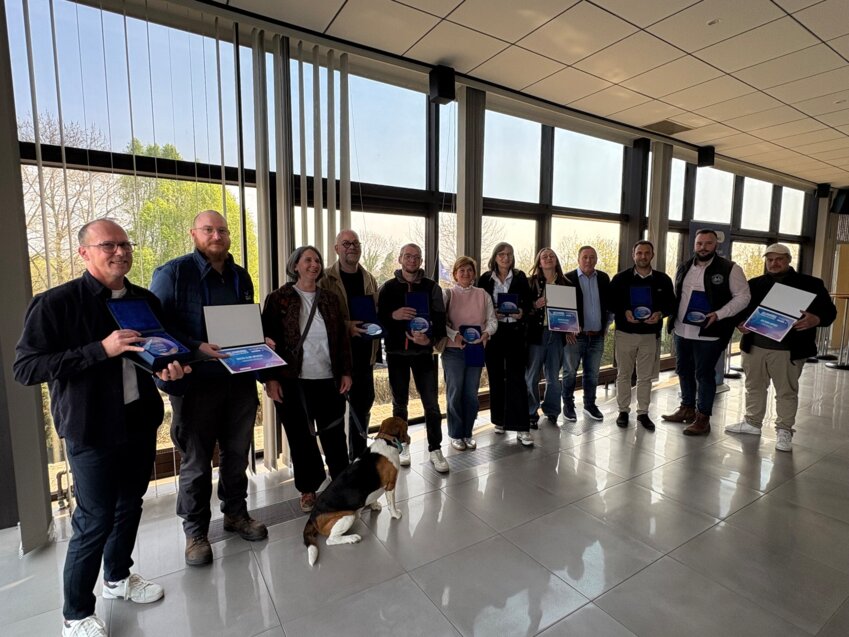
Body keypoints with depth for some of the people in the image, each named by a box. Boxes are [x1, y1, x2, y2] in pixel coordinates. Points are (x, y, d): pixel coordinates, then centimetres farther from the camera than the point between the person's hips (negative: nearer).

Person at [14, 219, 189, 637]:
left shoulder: (146, 301, 5)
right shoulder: (56, 303, -12)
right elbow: (25, 368, -17)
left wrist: (170, 368, -7)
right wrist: (101, 349, -26)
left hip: (141, 422, 6)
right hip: (92, 430, -5)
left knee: (129, 505, 19)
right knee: (95, 520, 4)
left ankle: (117, 578, 43)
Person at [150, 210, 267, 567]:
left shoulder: (241, 277, 12)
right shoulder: (173, 273, -5)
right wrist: (197, 348, -21)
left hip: (240, 380, 5)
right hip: (196, 383, -5)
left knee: (237, 453, 16)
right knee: (196, 461, 8)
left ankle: (235, 513, 36)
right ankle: (195, 531, 26)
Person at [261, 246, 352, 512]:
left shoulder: (330, 298, 8)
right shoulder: (278, 299, -2)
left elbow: (342, 338, 9)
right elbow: (268, 340, -4)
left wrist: (346, 372, 3)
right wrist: (270, 378, -9)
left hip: (328, 380, 2)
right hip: (292, 381, -2)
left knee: (335, 435, 9)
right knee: (300, 438, 9)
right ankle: (308, 489, 27)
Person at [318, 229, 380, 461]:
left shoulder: (369, 278, 12)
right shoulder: (325, 279, -4)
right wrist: (346, 326, -22)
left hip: (364, 351, 5)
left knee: (363, 403, 14)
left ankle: (358, 455, 31)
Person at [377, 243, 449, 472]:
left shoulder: (431, 287, 3)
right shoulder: (388, 287, 4)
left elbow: (440, 318, -4)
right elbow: (378, 318, -1)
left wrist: (430, 338, -23)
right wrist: (394, 315, -22)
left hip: (423, 351, 0)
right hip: (396, 352, 1)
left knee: (431, 403, 1)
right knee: (399, 403, 11)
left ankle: (435, 449, 14)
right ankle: (402, 445, 27)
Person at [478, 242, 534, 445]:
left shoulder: (520, 277, 6)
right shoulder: (485, 279, 4)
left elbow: (527, 302, 5)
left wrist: (522, 313, -15)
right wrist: (491, 314, -14)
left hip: (515, 331, -1)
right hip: (493, 331, 1)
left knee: (516, 377, -6)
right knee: (496, 377, 8)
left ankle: (521, 427, -3)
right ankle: (499, 420, 24)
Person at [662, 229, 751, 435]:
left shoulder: (730, 269, -5)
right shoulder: (684, 267, 10)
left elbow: (743, 296, -6)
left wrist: (718, 315, -18)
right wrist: (672, 318, 5)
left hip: (709, 333, -5)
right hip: (682, 330, 6)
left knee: (704, 375, 1)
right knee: (684, 371, 15)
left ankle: (703, 418, 12)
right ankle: (687, 409, 32)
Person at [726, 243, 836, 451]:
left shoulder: (810, 284, 1)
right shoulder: (754, 284, 10)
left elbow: (829, 311, -3)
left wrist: (815, 319, -25)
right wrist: (740, 324, -9)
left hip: (788, 350, -3)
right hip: (754, 346, 3)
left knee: (787, 391, 7)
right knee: (754, 387, 14)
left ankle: (784, 431, 19)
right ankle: (752, 422, 28)